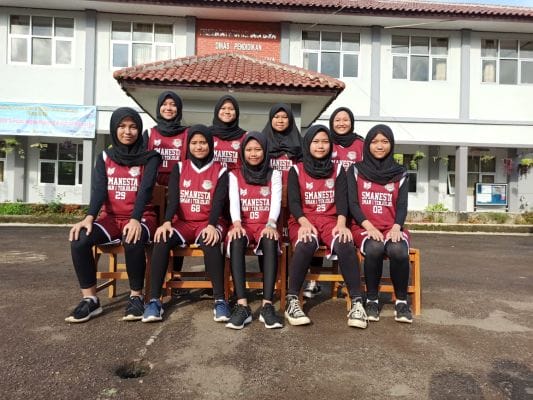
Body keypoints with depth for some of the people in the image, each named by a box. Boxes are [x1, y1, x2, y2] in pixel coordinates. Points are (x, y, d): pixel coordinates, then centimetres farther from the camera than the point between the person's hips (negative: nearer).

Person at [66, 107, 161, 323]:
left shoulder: (149, 158, 0)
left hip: (141, 217, -3)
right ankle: (90, 299, -12)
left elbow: (145, 189, -14)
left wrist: (135, 219, -31)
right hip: (111, 218, 4)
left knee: (132, 241, -36)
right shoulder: (104, 157, 10)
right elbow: (98, 189, -4)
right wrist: (89, 217, -23)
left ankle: (136, 296, -16)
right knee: (79, 239, -24)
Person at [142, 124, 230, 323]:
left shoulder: (220, 171, 5)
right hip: (183, 222, 2)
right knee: (162, 240, -30)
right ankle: (154, 300, -23)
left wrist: (211, 225, -27)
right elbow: (172, 199, -2)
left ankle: (220, 300, -28)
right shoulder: (179, 168, 11)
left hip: (208, 223, -2)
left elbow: (218, 202, -8)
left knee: (210, 242, -36)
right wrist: (167, 222, -22)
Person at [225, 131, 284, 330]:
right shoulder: (234, 175, 11)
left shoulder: (274, 174, 11)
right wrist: (237, 224, -28)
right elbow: (234, 202, -6)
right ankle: (242, 306, -38)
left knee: (271, 241, -36)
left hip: (265, 225, 0)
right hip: (244, 225, 0)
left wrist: (271, 224, -26)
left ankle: (267, 306, -38)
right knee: (236, 241, -36)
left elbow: (276, 202, -5)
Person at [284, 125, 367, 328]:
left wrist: (341, 224, -20)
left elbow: (342, 199, 0)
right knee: (306, 244, -36)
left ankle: (357, 302, -25)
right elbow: (293, 202, -4)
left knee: (345, 245, -32)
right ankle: (292, 301, -26)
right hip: (302, 221, -1)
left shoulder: (338, 170, 12)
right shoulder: (296, 170, 7)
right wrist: (305, 223, -23)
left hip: (330, 220, 2)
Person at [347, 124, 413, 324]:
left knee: (398, 251, -33)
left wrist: (396, 227, -16)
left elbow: (402, 205, 5)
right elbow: (352, 203, 0)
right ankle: (372, 300, -14)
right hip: (365, 227, -1)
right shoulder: (356, 170, 8)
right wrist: (369, 227, -16)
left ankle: (401, 301, -11)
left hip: (392, 228, 1)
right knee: (374, 249, -35)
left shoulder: (400, 173, 13)